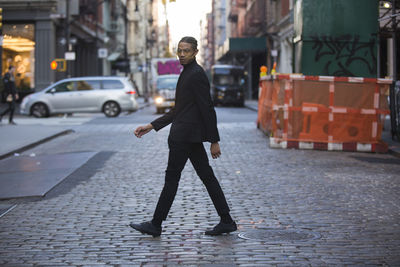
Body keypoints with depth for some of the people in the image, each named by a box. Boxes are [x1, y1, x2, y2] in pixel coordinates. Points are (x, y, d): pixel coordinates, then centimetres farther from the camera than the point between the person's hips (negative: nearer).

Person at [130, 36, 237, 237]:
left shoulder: (197, 74, -13)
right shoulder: (187, 73, 18)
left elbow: (207, 109, -16)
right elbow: (178, 110, 22)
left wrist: (214, 141, -17)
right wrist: (151, 126, 18)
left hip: (185, 135, -10)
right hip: (189, 135, 10)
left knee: (172, 177, -2)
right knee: (206, 176, 8)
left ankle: (155, 225, 6)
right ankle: (226, 222, 10)